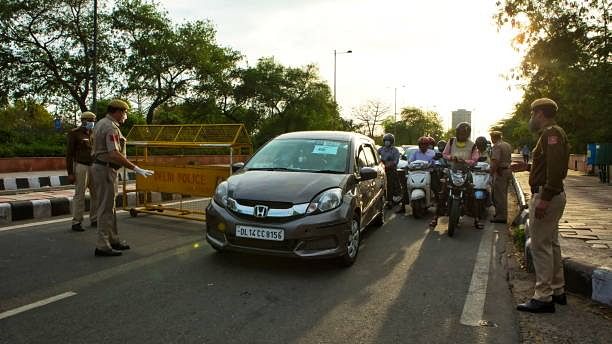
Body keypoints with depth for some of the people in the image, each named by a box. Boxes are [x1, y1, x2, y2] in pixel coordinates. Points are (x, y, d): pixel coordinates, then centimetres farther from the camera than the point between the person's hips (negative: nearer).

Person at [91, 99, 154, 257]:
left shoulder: (101, 124, 15)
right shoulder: (111, 128, -18)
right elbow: (114, 154, -28)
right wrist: (135, 168, -27)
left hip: (99, 167, 11)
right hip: (106, 170, -11)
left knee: (110, 207, 16)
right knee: (106, 208, -5)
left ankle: (113, 239, 26)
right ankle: (102, 246, 0)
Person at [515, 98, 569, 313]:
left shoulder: (551, 133, -14)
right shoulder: (553, 134, 18)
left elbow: (556, 168, -25)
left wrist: (545, 199, -28)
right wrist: (528, 167, 24)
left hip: (546, 196, -11)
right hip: (552, 196, 11)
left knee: (541, 246, -7)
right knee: (551, 243, 17)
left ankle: (543, 298, -2)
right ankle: (557, 291, 27)